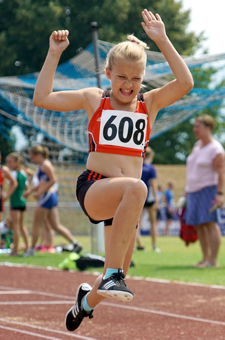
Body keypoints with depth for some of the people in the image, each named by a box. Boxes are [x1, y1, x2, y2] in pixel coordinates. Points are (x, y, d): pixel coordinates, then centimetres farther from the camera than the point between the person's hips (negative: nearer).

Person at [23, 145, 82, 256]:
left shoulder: (46, 165, -10)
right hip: (51, 197, 10)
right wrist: (30, 190, 17)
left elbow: (53, 180, -18)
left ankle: (31, 250, 6)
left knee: (36, 224, -1)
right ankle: (76, 244, -1)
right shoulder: (42, 165, 19)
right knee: (56, 225, 6)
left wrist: (40, 192, -18)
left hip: (48, 196, -10)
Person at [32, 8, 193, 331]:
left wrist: (162, 40, -11)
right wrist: (54, 54, -3)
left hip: (125, 200, 4)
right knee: (136, 188, -40)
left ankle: (88, 297, 51)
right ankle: (113, 274, -34)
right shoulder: (94, 99, 6)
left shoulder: (151, 103, 9)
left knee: (115, 284, 11)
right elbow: (42, 98, 1)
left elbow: (185, 83, -9)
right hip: (93, 189, -4)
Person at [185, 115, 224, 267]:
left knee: (210, 223, -14)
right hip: (194, 191, 8)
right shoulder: (197, 145, 14)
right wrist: (188, 190, 20)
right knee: (199, 225, 6)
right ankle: (205, 258, 11)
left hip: (208, 189, -8)